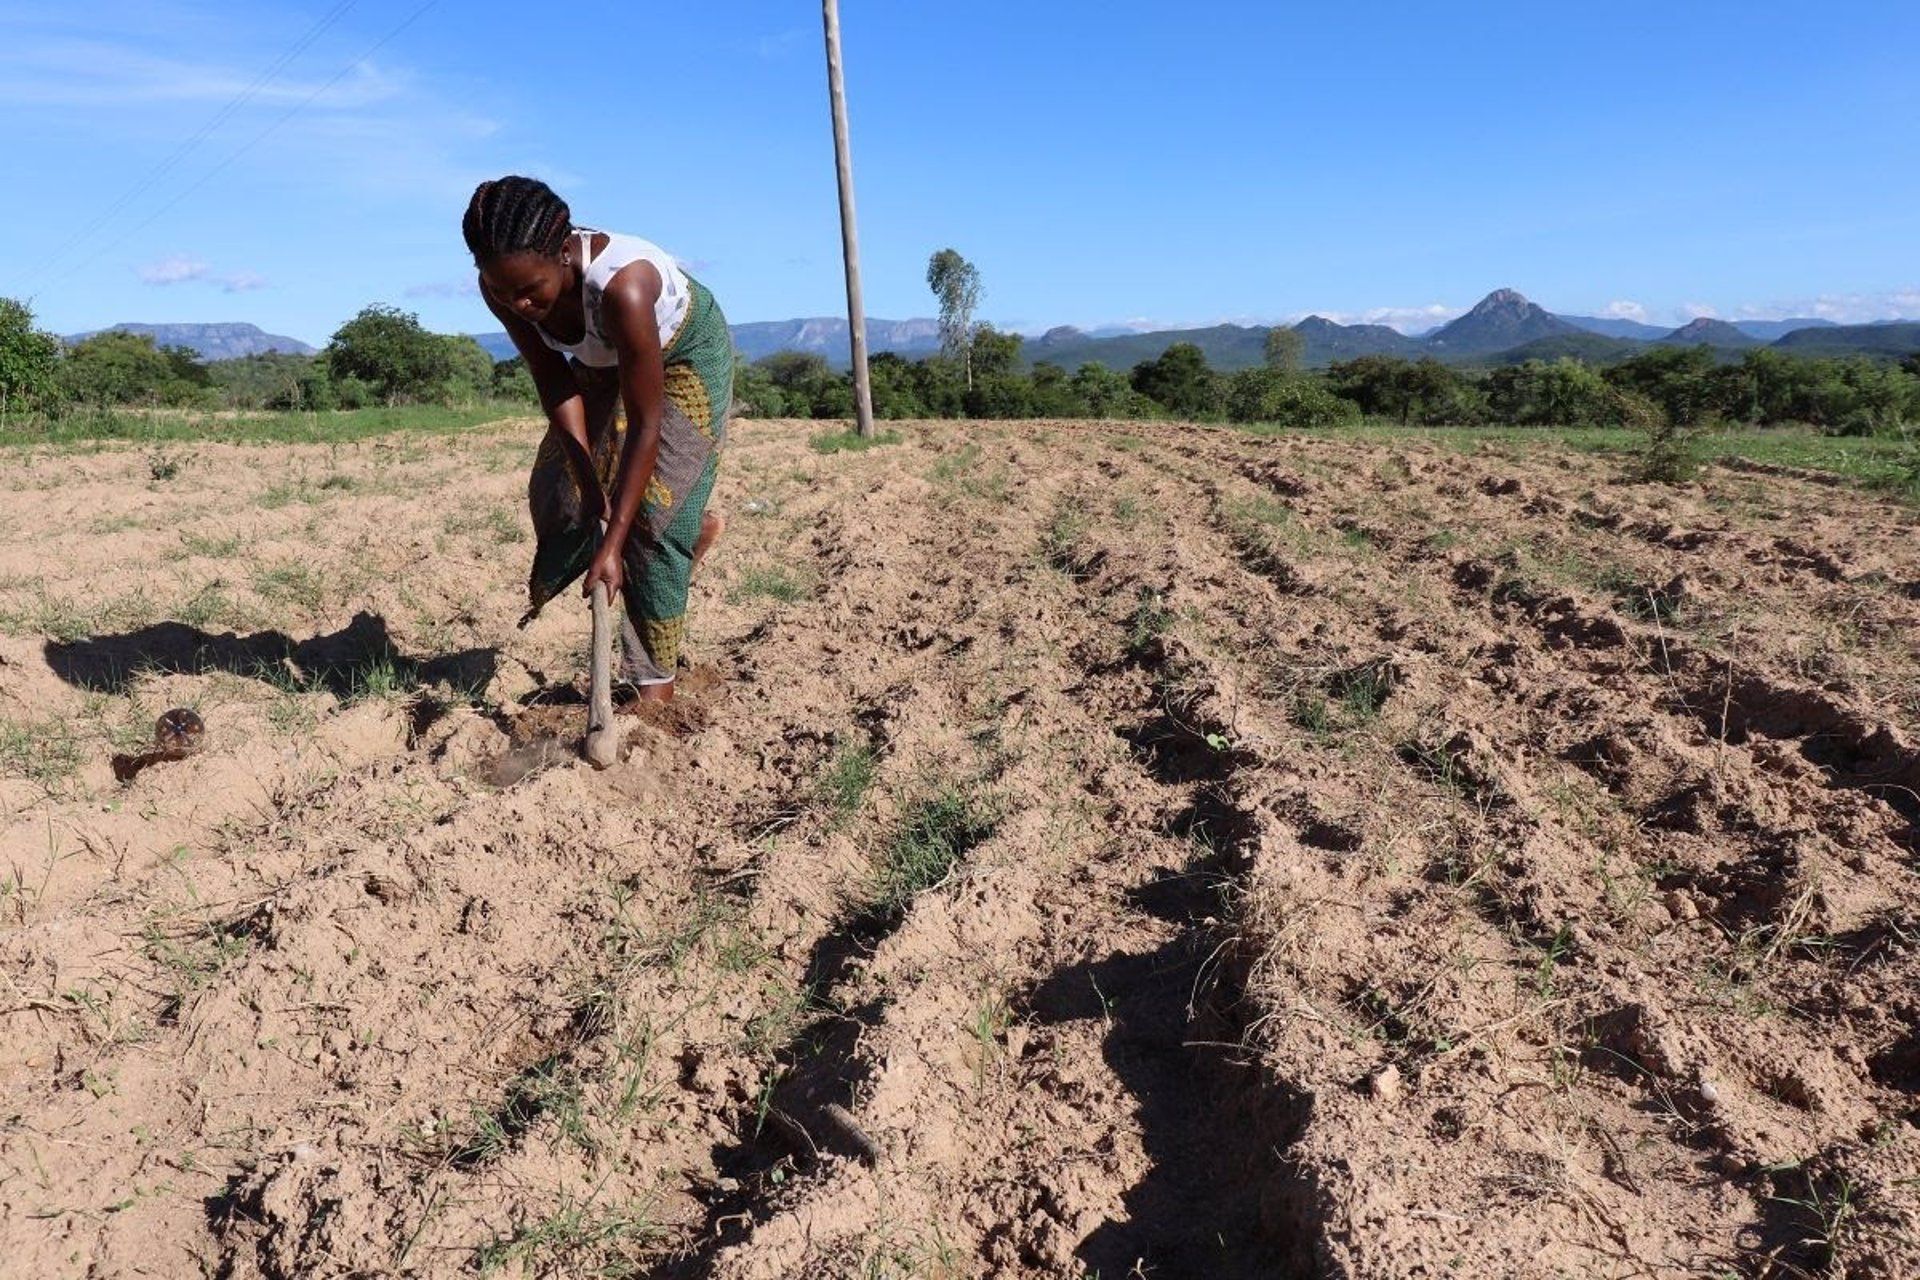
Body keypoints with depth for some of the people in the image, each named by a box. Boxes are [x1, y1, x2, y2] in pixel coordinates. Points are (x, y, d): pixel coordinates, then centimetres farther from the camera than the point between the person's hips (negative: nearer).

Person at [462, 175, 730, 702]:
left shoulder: (621, 286, -42)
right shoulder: (504, 287, -25)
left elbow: (644, 426, -38)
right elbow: (555, 384, -15)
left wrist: (611, 545, -38)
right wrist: (588, 478, -24)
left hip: (686, 352, -6)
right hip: (603, 360, 6)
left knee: (654, 517, -13)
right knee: (557, 484, 3)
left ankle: (656, 685, -3)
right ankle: (693, 528, 27)